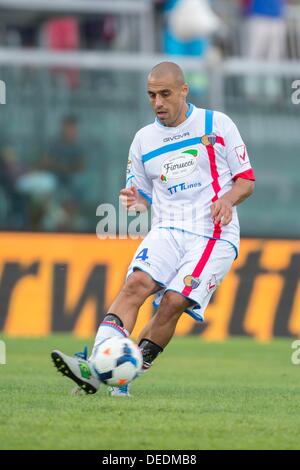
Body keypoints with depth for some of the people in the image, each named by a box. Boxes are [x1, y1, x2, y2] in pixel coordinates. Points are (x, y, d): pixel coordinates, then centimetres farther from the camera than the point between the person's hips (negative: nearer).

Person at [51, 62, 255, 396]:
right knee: (136, 283, -25)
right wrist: (136, 201, -2)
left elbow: (246, 180, 8)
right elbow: (144, 197, 22)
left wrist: (227, 200, -13)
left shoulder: (216, 124, 6)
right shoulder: (143, 140, 15)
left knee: (174, 301, -22)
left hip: (214, 234, -3)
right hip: (167, 230, 3)